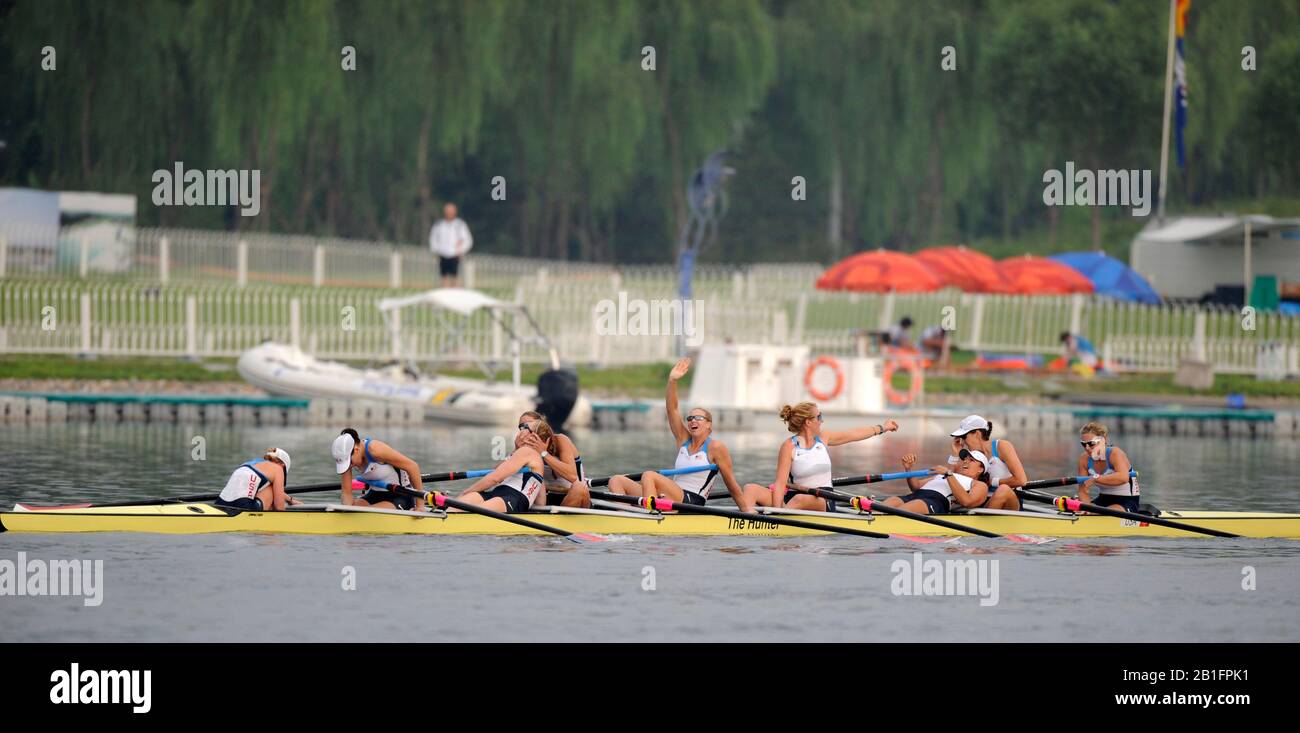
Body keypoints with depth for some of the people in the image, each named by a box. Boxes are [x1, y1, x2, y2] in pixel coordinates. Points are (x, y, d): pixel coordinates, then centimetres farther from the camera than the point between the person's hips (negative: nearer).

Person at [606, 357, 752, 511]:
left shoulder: (715, 447, 1)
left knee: (649, 476, -30)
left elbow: (732, 484, 3)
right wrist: (672, 381, -1)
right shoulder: (684, 439, 19)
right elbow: (672, 409, 11)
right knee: (616, 481, -3)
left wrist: (747, 511, 2)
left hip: (692, 503, -8)